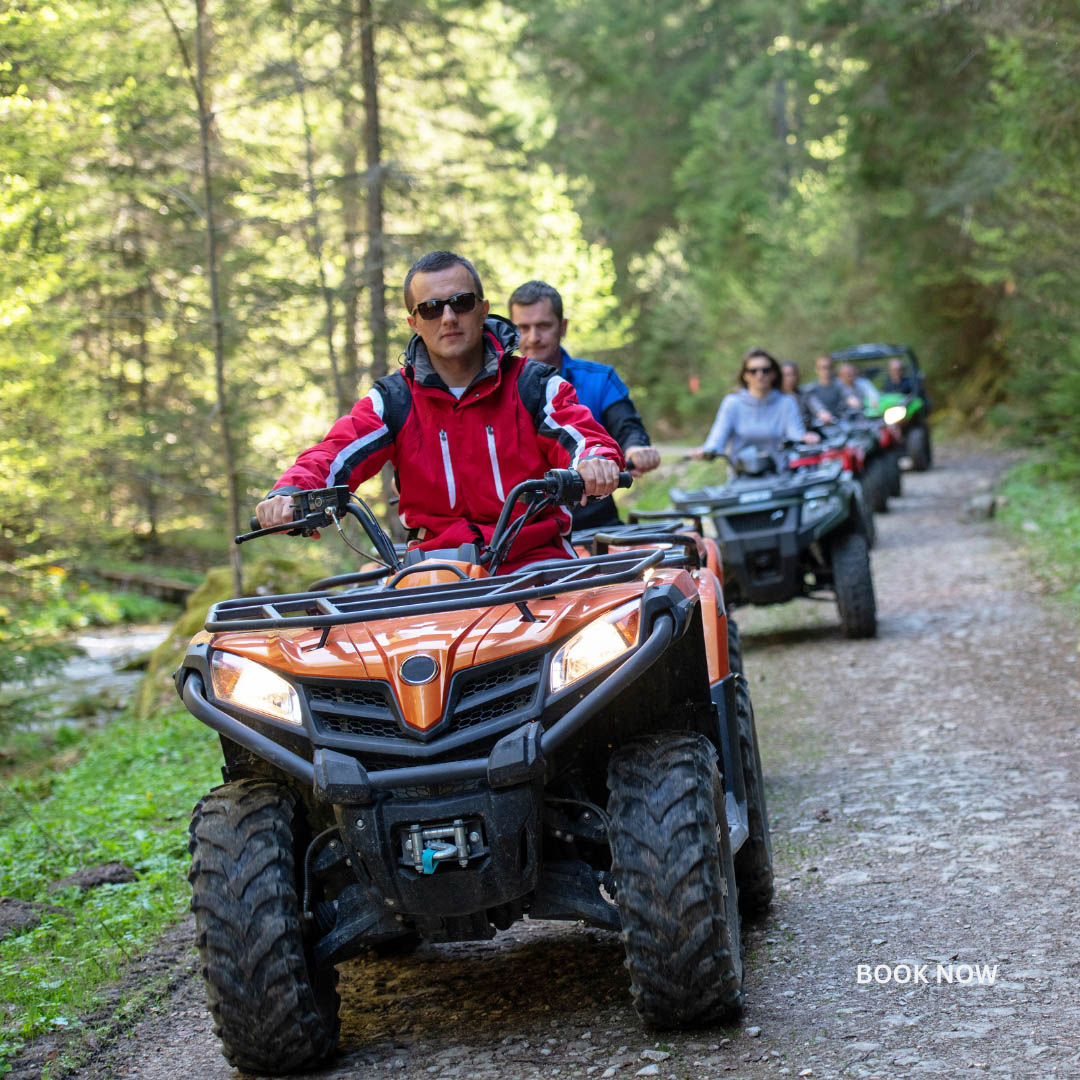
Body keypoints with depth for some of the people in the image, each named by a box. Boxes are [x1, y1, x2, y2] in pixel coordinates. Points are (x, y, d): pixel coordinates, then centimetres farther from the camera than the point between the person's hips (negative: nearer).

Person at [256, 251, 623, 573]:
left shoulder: (533, 386, 5)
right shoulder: (393, 401, 8)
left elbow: (584, 438, -9)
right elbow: (331, 457, -4)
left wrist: (596, 462, -36)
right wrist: (288, 494, -27)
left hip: (534, 560, -1)